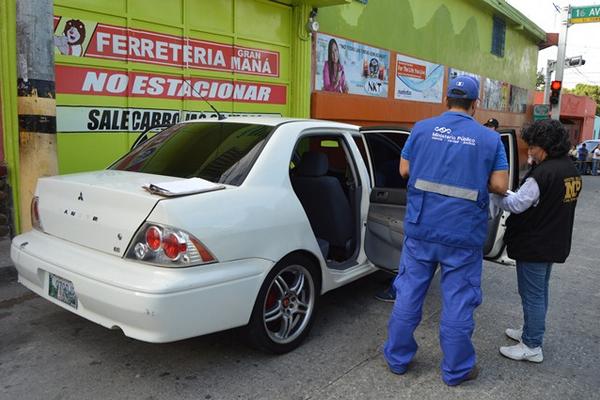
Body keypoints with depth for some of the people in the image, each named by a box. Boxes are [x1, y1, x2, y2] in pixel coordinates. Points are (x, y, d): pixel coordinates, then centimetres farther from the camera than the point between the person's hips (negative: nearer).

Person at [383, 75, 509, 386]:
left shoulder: (422, 128, 0)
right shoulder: (489, 139, -2)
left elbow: (404, 170, 3)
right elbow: (499, 186, -5)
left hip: (421, 228, 2)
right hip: (463, 234, -1)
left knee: (408, 294, 13)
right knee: (457, 302, 9)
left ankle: (397, 358, 26)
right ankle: (456, 369, 24)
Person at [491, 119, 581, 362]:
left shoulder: (543, 173, -24)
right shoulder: (571, 170, 7)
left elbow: (516, 204, -20)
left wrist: (494, 194, -5)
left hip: (534, 246, -9)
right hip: (555, 243, 9)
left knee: (532, 294, 1)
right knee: (540, 291, 21)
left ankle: (532, 347, 10)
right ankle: (533, 331, 36)